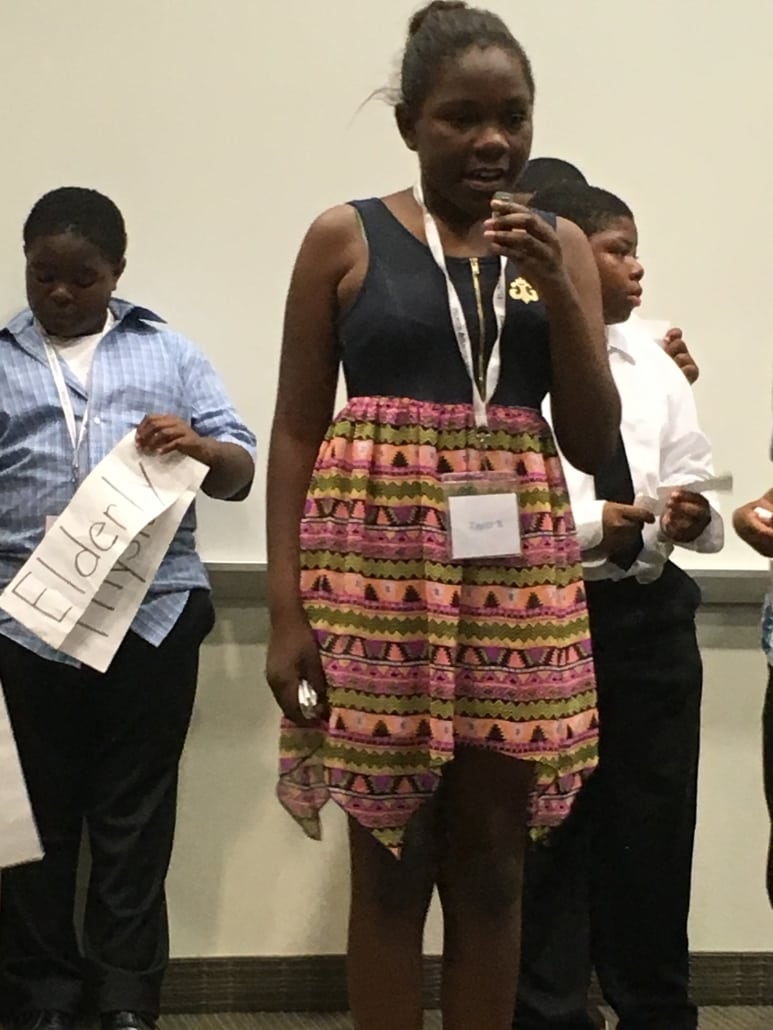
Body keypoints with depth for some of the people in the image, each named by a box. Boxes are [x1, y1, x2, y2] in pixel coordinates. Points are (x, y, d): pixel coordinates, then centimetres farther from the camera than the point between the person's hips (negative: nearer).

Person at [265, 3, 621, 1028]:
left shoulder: (560, 243, 10)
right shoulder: (345, 239, 1)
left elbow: (594, 443, 5)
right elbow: (295, 431, 1)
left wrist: (559, 290, -8)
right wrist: (286, 608, -7)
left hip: (515, 569, 3)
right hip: (376, 560, -3)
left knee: (492, 858, 7)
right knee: (390, 855, 2)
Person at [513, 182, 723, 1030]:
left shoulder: (653, 367, 10)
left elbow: (698, 495, 8)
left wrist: (694, 516, -15)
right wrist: (594, 525, -25)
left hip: (649, 616, 5)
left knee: (653, 833, 12)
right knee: (548, 838, 6)